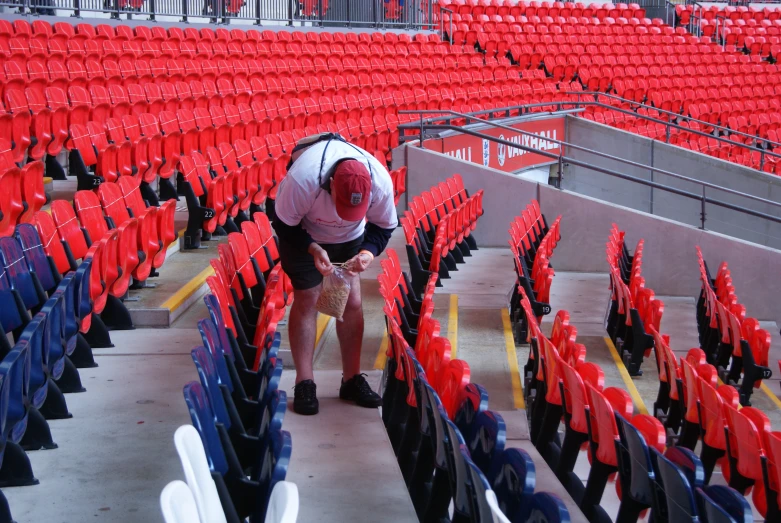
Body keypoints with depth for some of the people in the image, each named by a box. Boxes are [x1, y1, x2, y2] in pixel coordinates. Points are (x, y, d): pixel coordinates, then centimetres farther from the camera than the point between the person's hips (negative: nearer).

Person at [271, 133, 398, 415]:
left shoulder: (381, 181, -32)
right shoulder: (302, 179, -42)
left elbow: (384, 227, -13)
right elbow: (283, 223, -24)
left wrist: (369, 252, -32)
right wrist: (312, 249, -37)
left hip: (351, 237, 3)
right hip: (303, 236, -3)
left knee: (352, 302, 2)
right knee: (306, 300, -4)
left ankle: (352, 378, 14)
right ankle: (304, 383, 4)